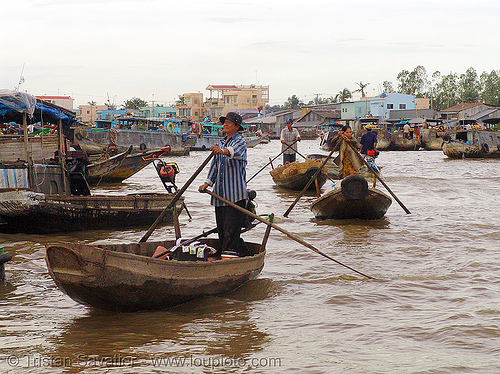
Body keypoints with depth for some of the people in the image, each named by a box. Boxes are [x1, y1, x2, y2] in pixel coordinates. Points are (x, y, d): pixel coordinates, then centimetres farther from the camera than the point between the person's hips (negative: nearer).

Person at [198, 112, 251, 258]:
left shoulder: (240, 142, -4)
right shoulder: (221, 143, 20)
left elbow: (235, 151, -29)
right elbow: (214, 165, 24)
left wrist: (223, 151, -50)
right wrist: (207, 183, 11)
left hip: (235, 196, -8)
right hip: (220, 195, 8)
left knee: (230, 232, -11)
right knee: (222, 231, 8)